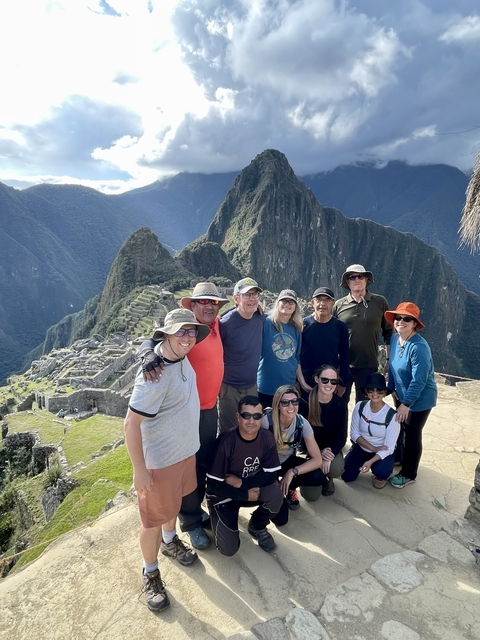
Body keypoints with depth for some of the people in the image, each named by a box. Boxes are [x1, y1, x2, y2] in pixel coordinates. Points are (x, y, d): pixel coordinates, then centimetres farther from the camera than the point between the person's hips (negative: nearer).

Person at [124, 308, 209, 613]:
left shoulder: (182, 357, -9)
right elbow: (131, 424, -26)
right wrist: (140, 470, -21)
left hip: (186, 450, 8)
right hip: (159, 460, -8)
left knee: (174, 502, 30)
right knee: (154, 519, 14)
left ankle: (170, 541, 57)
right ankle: (151, 573, 39)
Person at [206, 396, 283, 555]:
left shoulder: (267, 438, -16)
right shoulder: (225, 441, -28)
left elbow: (271, 475, -13)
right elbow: (213, 485, -22)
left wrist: (241, 482, -23)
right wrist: (244, 495, -22)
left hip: (252, 489, 3)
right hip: (223, 495, -3)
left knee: (275, 494, -26)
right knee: (229, 548, -13)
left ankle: (257, 527, 6)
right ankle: (218, 519, 20)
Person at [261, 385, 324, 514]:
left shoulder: (302, 423, -20)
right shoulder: (266, 421, -30)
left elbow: (318, 459, -18)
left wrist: (292, 472, -29)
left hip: (287, 462, 4)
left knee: (318, 477, -23)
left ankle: (290, 487, 8)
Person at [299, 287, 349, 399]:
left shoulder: (340, 327, 1)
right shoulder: (303, 324, -4)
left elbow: (344, 357, 6)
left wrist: (342, 383, 4)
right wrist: (301, 382, -2)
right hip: (305, 383, -1)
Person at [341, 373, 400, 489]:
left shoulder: (392, 415, -24)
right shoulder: (360, 406, -16)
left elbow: (389, 448, -20)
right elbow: (354, 433, -8)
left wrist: (371, 461, -34)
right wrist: (373, 448, -21)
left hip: (383, 452, -3)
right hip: (361, 448, 3)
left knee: (381, 471, -33)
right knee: (347, 476, -7)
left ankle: (381, 475, 7)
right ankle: (362, 464, 25)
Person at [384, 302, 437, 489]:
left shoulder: (419, 347, -30)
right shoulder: (395, 338, -6)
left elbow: (419, 380, -28)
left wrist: (406, 403, -24)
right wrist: (392, 388, 7)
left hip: (420, 399, -7)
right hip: (402, 395, 7)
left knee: (412, 435, 8)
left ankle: (408, 474, 27)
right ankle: (399, 458, 47)